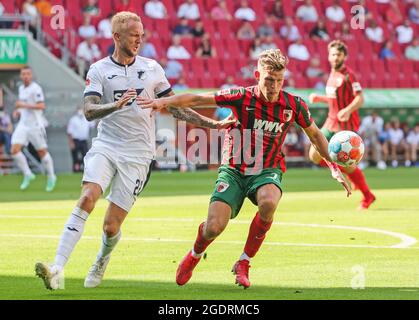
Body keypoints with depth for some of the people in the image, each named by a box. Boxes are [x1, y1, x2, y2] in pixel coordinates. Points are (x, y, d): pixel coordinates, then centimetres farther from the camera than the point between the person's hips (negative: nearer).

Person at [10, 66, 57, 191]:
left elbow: (42, 106, -21)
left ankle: (51, 177, 20)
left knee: (42, 151, 3)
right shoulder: (21, 88, 13)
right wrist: (19, 109, 9)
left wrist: (24, 105, -24)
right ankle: (27, 174, 4)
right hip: (23, 124, 7)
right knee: (15, 150, -9)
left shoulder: (35, 88, -12)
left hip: (35, 124, -7)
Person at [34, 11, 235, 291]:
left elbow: (174, 108, 17)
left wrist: (212, 124, 14)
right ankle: (57, 270, -29)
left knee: (111, 226, -3)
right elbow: (89, 111, -13)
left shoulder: (152, 68, 7)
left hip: (138, 154, 1)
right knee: (87, 199, -25)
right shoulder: (99, 70, 0)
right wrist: (117, 105, -31)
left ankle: (101, 263, 31)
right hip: (105, 146, -1)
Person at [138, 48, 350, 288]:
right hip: (233, 171, -1)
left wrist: (333, 166, 7)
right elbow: (198, 99, -13)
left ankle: (244, 264, -13)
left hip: (267, 171, 1)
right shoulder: (241, 97, -13)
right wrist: (165, 102, -27)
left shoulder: (294, 105, -6)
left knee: (268, 203, -35)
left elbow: (315, 134, 11)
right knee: (214, 227, -16)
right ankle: (195, 256, 24)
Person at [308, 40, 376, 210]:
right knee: (315, 155, 0)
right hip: (331, 123, 8)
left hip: (347, 125, -8)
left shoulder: (348, 75, -12)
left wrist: (348, 110, -37)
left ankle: (367, 196, 13)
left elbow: (360, 98, -20)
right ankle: (352, 175, 17)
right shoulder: (332, 75, 13)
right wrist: (319, 98, 14)